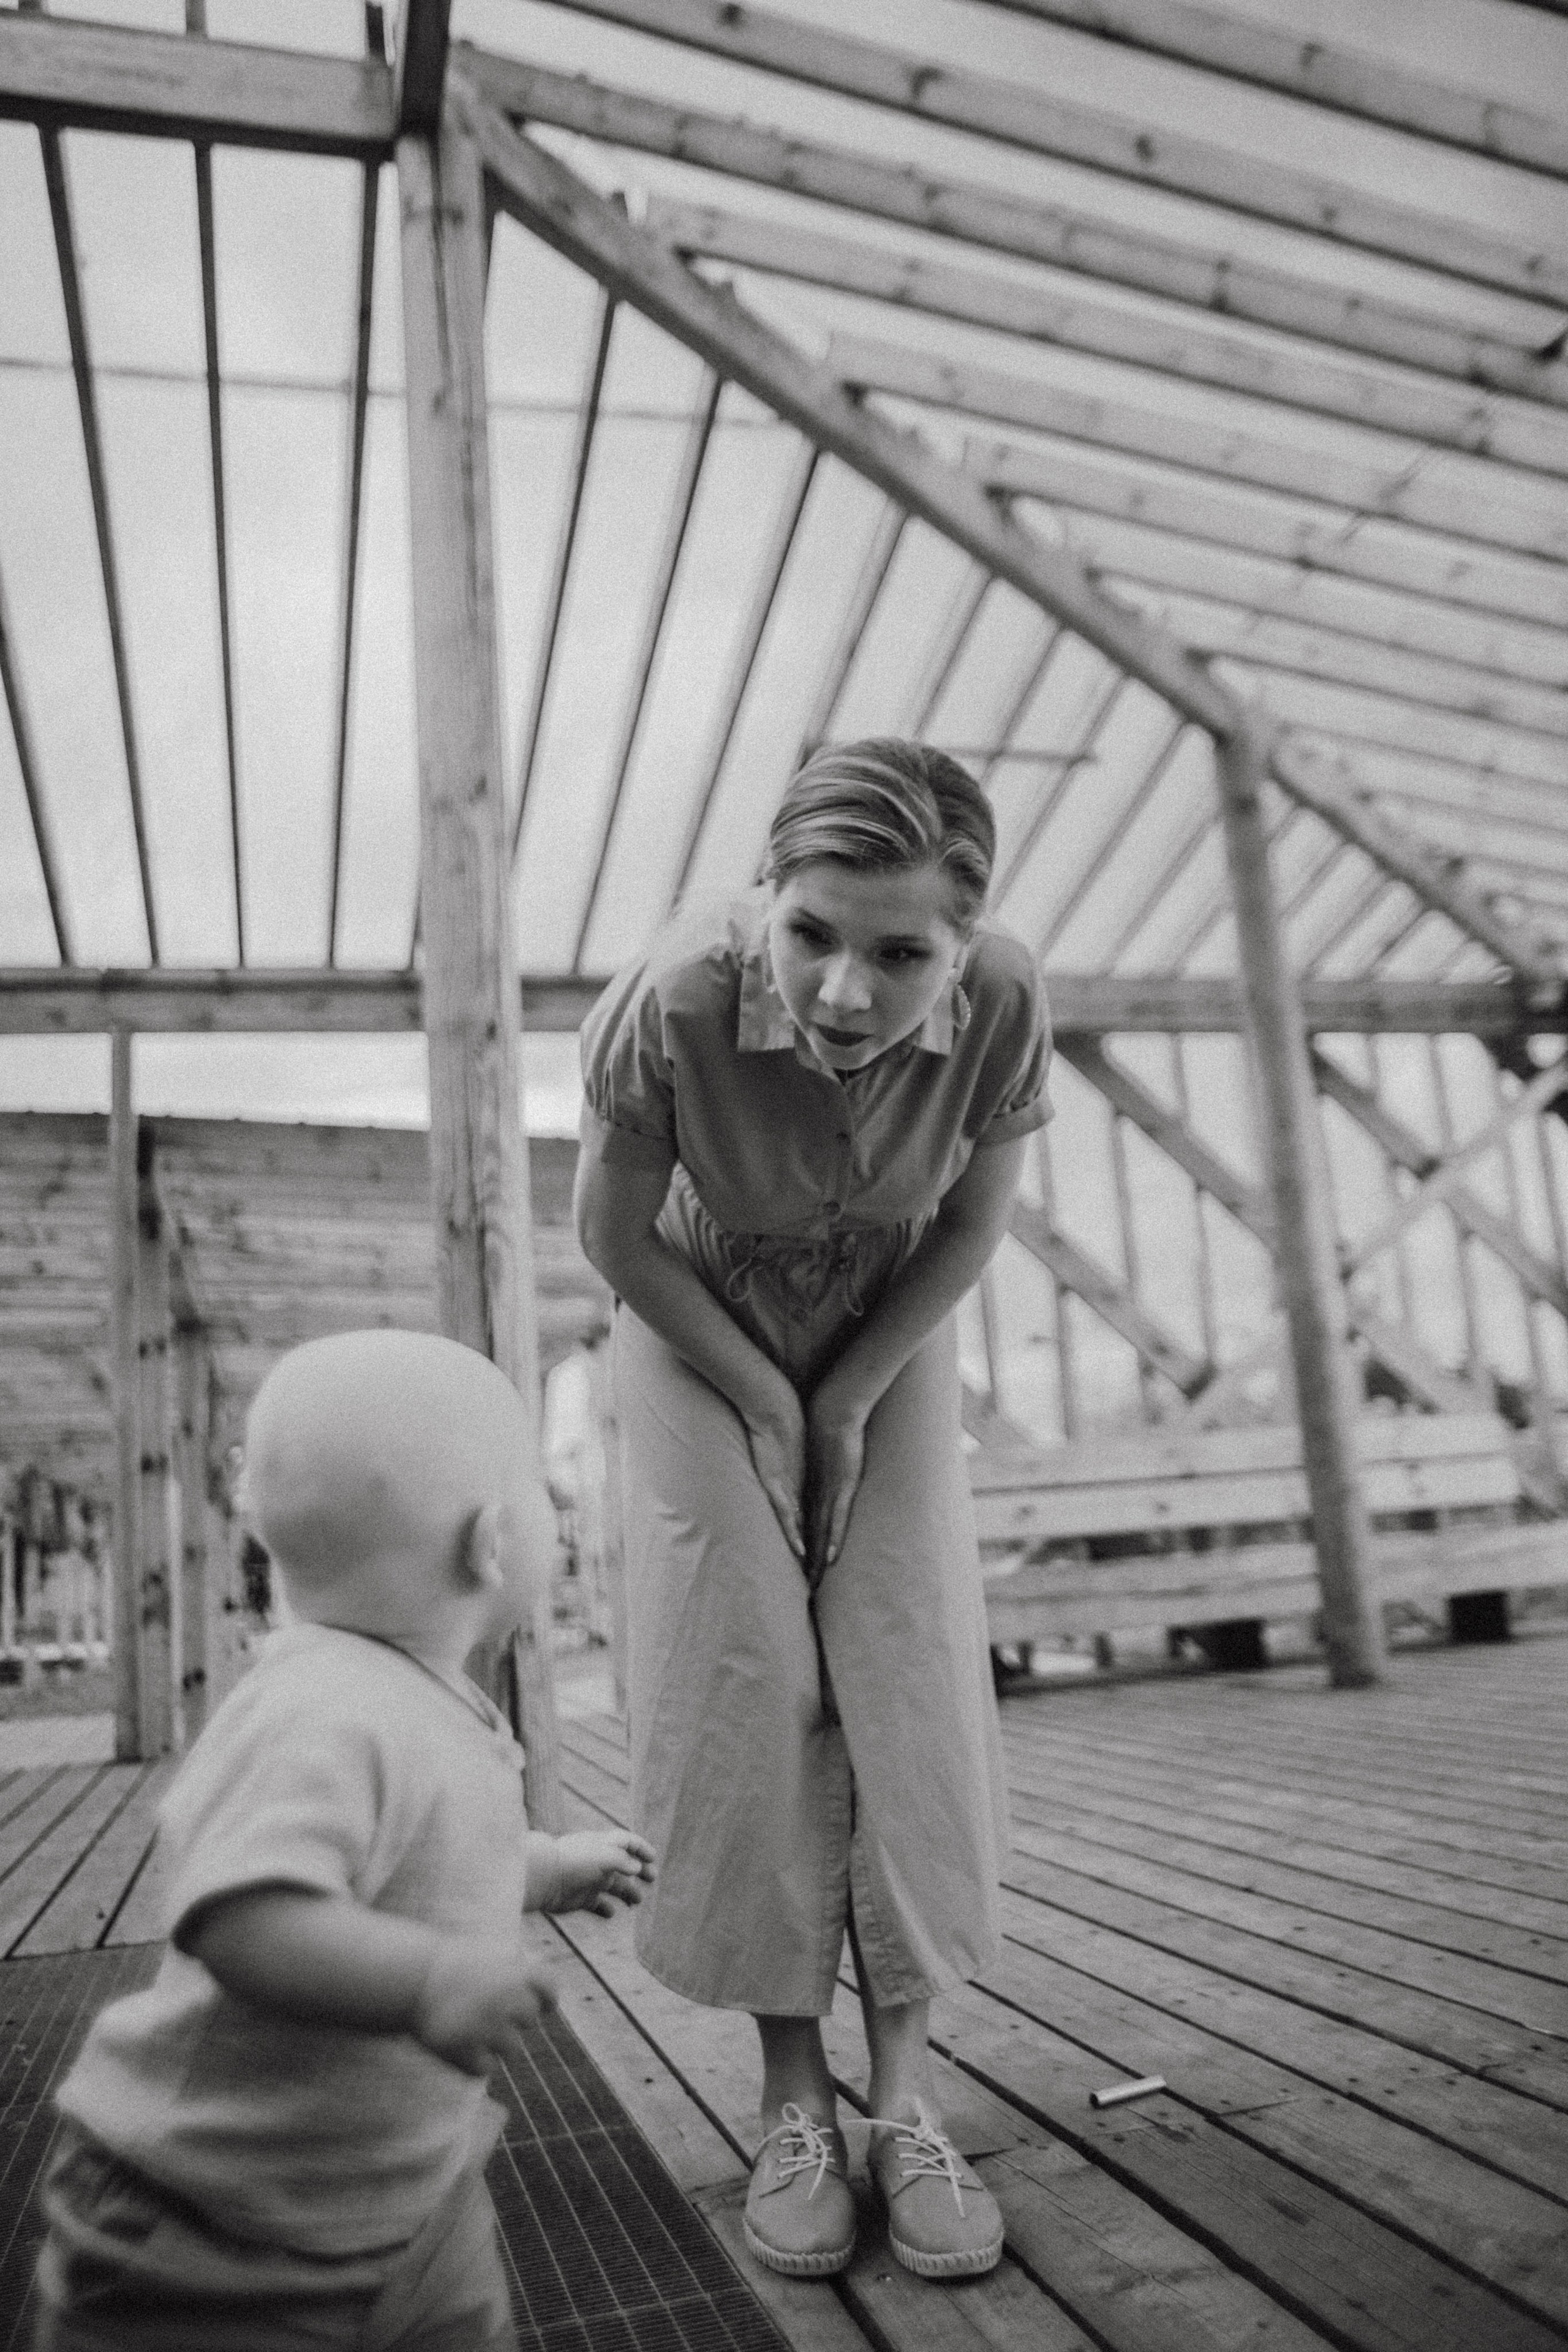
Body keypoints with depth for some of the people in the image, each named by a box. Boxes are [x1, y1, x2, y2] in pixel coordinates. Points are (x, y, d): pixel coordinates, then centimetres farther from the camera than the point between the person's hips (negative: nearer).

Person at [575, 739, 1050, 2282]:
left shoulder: (1004, 1004, -31)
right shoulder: (673, 1001, -37)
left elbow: (975, 1217, -11)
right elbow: (615, 1232, -19)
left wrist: (847, 1404, -11)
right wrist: (763, 1402, -13)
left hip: (889, 1345, 2)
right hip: (701, 1335, -1)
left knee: (911, 1678, -5)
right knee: (744, 1687, -6)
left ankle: (904, 2088, 8)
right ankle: (793, 2097, 9)